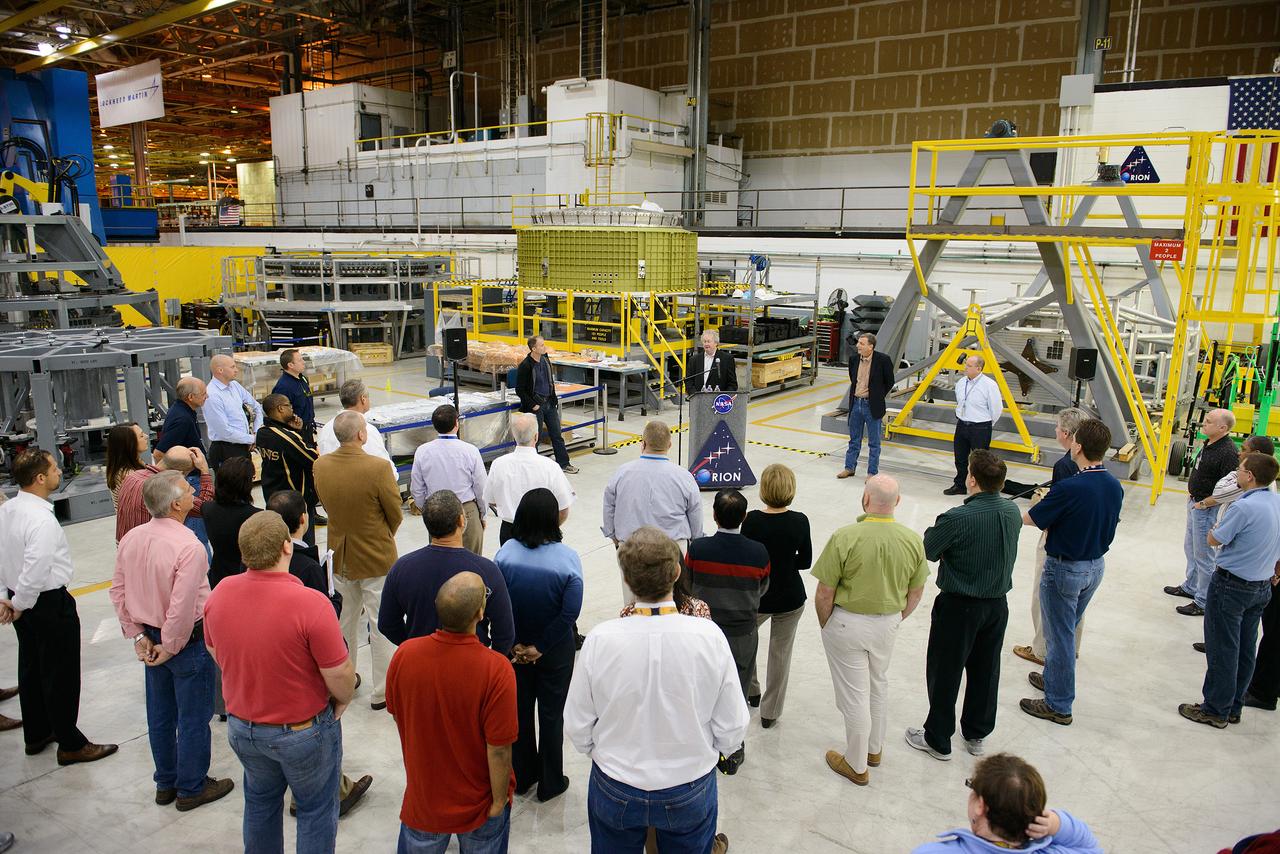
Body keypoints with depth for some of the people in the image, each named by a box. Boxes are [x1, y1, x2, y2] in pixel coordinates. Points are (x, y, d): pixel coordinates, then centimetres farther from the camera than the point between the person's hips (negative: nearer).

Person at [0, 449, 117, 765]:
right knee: (61, 676, 4)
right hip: (50, 603, -9)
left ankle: (36, 734, 38)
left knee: (31, 669, 22)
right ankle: (71, 745, 17)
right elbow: (37, 570, -29)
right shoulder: (42, 520, -26)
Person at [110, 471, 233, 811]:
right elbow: (182, 608, -28)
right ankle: (191, 788, 24)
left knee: (160, 714, 21)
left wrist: (138, 636, 8)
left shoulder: (131, 539, -4)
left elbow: (118, 592, 3)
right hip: (187, 640, -7)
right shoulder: (188, 546, -27)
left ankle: (166, 783, 37)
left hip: (151, 638, 7)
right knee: (193, 717, 10)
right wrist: (171, 647, -13)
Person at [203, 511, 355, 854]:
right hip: (303, 730, -5)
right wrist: (342, 703, -1)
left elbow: (217, 655, 4)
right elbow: (341, 676, -23)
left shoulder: (220, 593, -13)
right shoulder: (311, 603, -31)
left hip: (241, 726, 5)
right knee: (316, 810, 18)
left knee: (260, 801, 29)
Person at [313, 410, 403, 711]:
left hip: (340, 555, 5)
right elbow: (396, 514, -14)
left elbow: (325, 503, 5)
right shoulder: (378, 468, -26)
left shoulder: (320, 466, -10)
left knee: (347, 618, 23)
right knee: (380, 624, 8)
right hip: (376, 557, -5)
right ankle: (382, 692, 17)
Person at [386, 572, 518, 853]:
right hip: (478, 801, -2)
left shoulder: (404, 654, -20)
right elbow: (499, 749, -24)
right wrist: (499, 801, -7)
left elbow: (397, 715, -2)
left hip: (423, 795, 3)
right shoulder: (496, 669, -32)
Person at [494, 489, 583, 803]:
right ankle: (549, 783, 29)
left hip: (515, 647, 2)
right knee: (551, 715, 15)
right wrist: (540, 647, -11)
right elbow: (570, 612, -20)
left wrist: (514, 644, -5)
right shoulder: (567, 558, -20)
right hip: (555, 650, -2)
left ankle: (522, 777, 37)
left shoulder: (505, 553, -14)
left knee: (519, 710, 20)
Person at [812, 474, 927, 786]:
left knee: (854, 694, 10)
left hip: (847, 623, -5)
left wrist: (825, 625, -1)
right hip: (888, 623, 5)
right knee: (878, 685, 26)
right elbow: (916, 592, 2)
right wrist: (896, 619, 17)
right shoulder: (912, 540, -11)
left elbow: (825, 593, -19)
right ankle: (874, 749, 45)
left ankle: (856, 766, 26)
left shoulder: (845, 537, -25)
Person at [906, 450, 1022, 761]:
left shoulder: (958, 519, -27)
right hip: (997, 604, 6)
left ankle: (938, 740, 26)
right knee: (985, 671, 21)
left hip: (959, 607, -6)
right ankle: (976, 735, 39)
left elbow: (925, 551, -16)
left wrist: (933, 531, 2)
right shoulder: (1012, 511, -6)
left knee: (944, 673, 11)